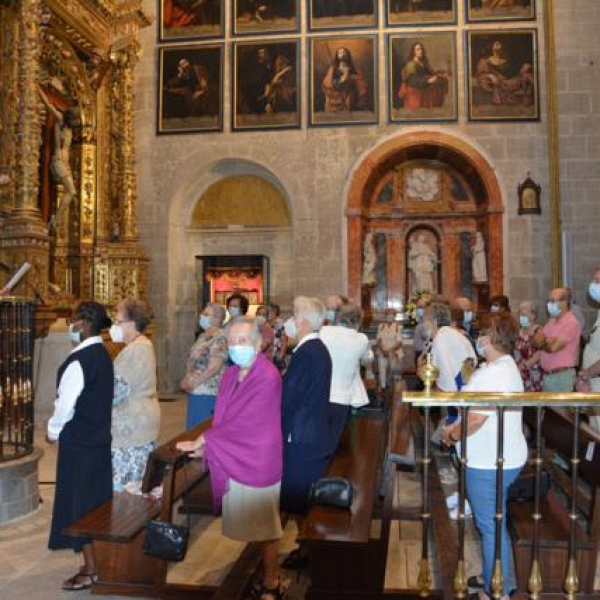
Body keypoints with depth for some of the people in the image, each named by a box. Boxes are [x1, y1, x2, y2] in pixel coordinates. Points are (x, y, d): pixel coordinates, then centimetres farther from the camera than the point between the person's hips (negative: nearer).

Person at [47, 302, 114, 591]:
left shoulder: (79, 360, -21)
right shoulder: (103, 355, 6)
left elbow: (66, 403, -19)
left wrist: (53, 430, -1)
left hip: (79, 442, -8)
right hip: (100, 436, 8)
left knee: (79, 502, 3)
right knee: (98, 499, 17)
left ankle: (90, 569, 12)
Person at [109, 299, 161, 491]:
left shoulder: (133, 350, -18)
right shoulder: (144, 344, 12)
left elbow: (118, 390, -20)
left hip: (132, 422, -10)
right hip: (144, 416, 10)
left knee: (123, 483, -2)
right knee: (138, 481, 14)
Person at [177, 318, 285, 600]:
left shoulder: (267, 377, -21)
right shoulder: (230, 375, 4)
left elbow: (239, 421, -22)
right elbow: (222, 419, 8)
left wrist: (201, 441, -14)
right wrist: (206, 445, -7)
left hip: (259, 461, -7)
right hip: (234, 459, 7)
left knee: (265, 526, 7)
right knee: (252, 524, 17)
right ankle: (268, 576, 32)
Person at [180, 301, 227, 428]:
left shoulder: (219, 338, -15)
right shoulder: (203, 336, 13)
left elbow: (214, 368, -21)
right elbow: (192, 360, 18)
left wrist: (194, 383, -13)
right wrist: (187, 379, 1)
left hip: (208, 392, -9)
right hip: (195, 391, 9)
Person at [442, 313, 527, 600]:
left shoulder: (494, 374, -24)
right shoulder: (503, 367, 10)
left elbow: (476, 420, -26)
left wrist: (452, 435, -10)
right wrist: (455, 426, 10)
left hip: (490, 463, -10)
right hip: (495, 459, 10)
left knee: (490, 525, 4)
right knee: (493, 522, 22)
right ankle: (493, 576, 37)